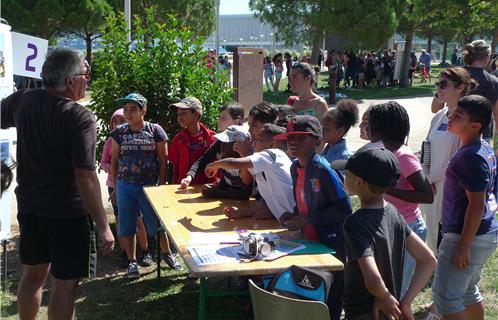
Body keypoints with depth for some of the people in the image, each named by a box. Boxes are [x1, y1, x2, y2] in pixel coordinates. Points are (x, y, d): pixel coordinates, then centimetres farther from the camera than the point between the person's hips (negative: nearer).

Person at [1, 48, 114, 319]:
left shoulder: (22, 101, -3)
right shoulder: (80, 118, -21)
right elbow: (85, 178, -24)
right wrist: (103, 227, -20)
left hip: (29, 206, 7)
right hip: (68, 212, -6)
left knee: (33, 275, 21)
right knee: (65, 284, 4)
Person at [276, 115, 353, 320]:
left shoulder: (323, 169, -21)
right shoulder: (295, 167, 3)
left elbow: (344, 209, -22)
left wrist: (306, 220, -21)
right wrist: (294, 216, -2)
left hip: (331, 244, -8)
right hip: (309, 240, 8)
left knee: (330, 301, 5)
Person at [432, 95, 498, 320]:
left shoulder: (470, 157, -22)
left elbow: (476, 205, -25)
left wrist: (463, 247, -22)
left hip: (470, 236, -10)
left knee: (444, 294, -5)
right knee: (468, 290, 22)